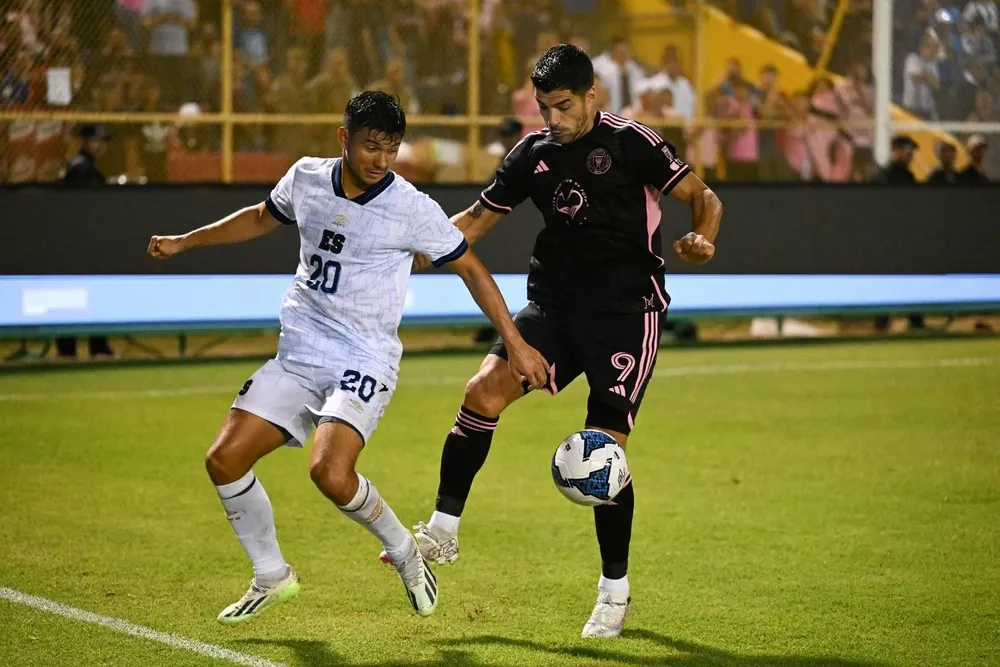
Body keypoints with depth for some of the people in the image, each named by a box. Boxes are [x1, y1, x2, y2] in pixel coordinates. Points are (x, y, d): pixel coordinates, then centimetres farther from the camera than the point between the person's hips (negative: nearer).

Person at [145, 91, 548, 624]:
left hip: (364, 361, -5)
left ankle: (404, 552, 1)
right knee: (224, 460, -5)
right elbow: (260, 218, 23)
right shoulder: (306, 178, 1)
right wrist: (183, 243, 23)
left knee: (331, 473, -28)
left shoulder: (412, 208, -11)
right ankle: (271, 577, 16)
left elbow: (470, 269, 0)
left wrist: (516, 344, -2)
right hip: (297, 355, 5)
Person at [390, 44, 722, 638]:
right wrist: (419, 251, 2)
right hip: (556, 305, 4)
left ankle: (615, 591, 9)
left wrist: (702, 239, -27)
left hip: (628, 311, -4)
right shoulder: (534, 153, 7)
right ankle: (443, 533, -8)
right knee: (485, 388, -19)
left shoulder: (631, 142, -7)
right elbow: (480, 217, 17)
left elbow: (704, 197, -5)